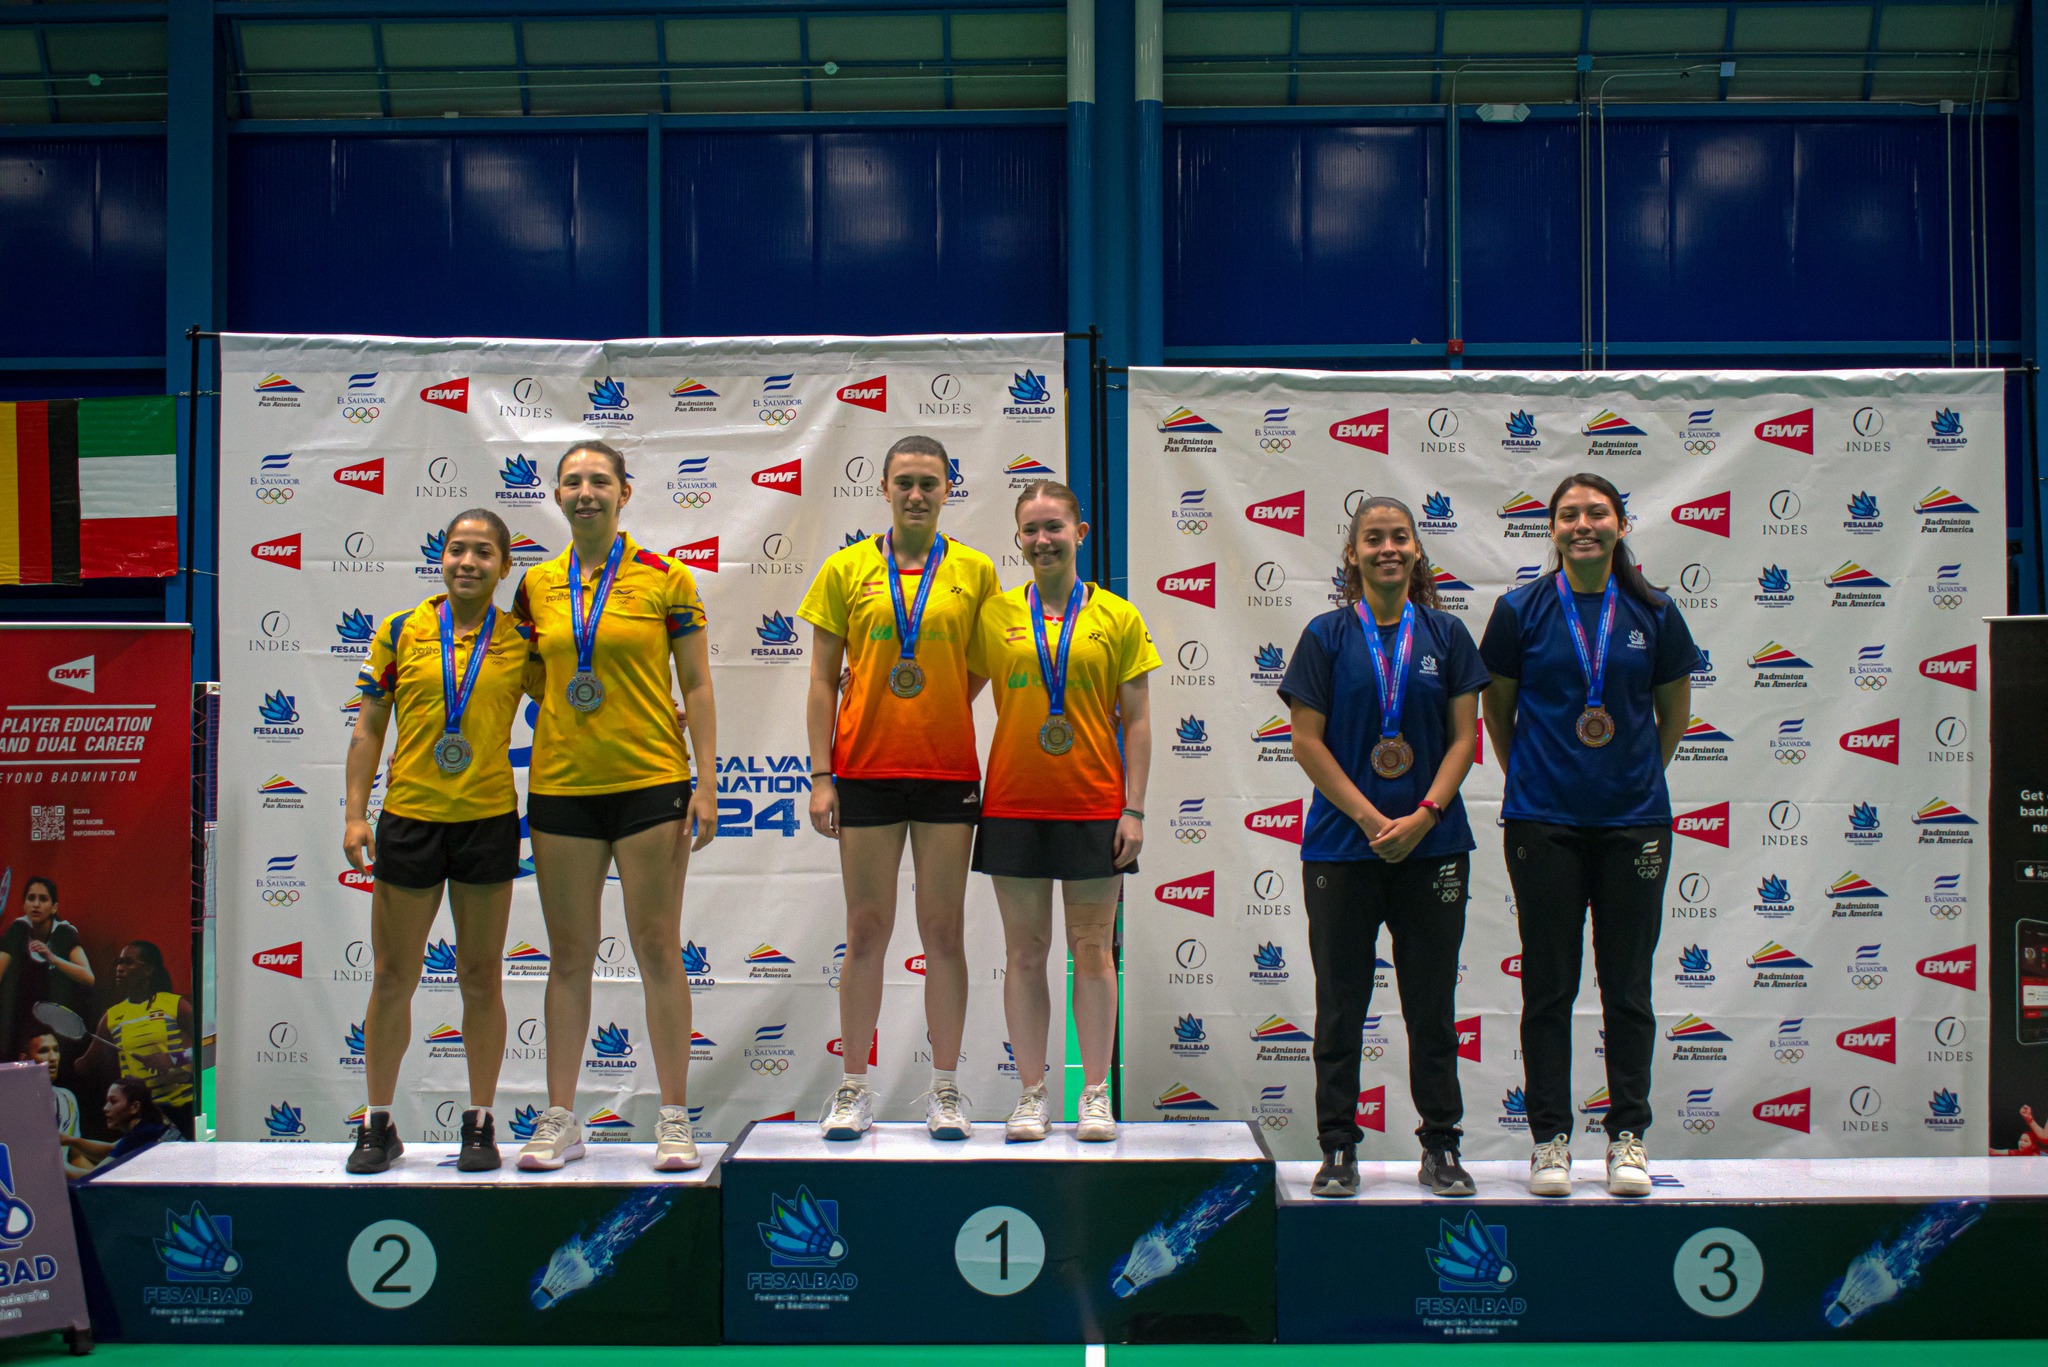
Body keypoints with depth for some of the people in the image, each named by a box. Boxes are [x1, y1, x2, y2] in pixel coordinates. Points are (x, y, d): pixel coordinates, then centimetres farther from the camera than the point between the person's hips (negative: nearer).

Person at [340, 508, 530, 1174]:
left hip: (488, 819, 0)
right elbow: (368, 730, 5)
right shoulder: (400, 631, 3)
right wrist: (355, 813, -1)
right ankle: (378, 1124, 19)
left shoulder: (521, 642, 3)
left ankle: (480, 1123, 18)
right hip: (409, 818, 0)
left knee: (480, 977, 7)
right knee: (392, 978, 6)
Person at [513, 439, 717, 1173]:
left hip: (649, 782, -3)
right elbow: (530, 679, 17)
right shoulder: (537, 585, 8)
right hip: (561, 785, 3)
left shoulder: (666, 579, -1)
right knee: (568, 955, 8)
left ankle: (674, 1119, 9)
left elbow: (697, 686, 0)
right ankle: (559, 1119, 16)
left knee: (658, 948, 1)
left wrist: (706, 783, -6)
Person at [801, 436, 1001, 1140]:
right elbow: (823, 680, 4)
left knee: (944, 932, 5)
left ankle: (945, 1089, 14)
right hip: (866, 771, 0)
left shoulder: (975, 571, 5)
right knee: (867, 932, 4)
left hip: (949, 772, 0)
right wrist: (822, 775, -3)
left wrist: (940, 713, -2)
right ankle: (854, 1088, 13)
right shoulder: (846, 570, 4)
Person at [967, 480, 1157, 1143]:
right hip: (1014, 804, 1)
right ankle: (1032, 1094, 13)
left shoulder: (1117, 617, 3)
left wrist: (1134, 809, -3)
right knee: (1024, 952, 5)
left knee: (1093, 952, 5)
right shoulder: (995, 614, 5)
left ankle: (1096, 1094, 13)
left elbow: (1136, 720, 3)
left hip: (1094, 806, -1)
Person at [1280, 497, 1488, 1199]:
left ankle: (1440, 1147, 18)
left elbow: (1465, 736, 2)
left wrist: (1423, 816, -11)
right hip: (1342, 847, -1)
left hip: (1433, 845, 1)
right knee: (1341, 1001, 4)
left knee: (1432, 1001, 7)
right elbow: (1307, 741, -3)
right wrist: (1372, 820, -11)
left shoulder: (1446, 635, 5)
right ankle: (1338, 1148, 14)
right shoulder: (1327, 635, 1)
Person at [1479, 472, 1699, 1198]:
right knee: (1549, 987, 3)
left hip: (1634, 819, 1)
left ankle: (1628, 1136, 16)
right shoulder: (1521, 611, -1)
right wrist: (1532, 780, 10)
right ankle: (1550, 1137, 12)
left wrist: (1637, 777, 13)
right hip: (1544, 822, -1)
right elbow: (1497, 709, 9)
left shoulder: (1653, 613, 3)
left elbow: (1674, 710, 14)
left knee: (1627, 986, 6)